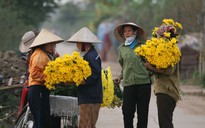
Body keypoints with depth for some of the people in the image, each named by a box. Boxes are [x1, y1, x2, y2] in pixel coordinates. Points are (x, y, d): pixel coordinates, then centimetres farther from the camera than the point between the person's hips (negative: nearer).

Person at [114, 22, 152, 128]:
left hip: (143, 82, -2)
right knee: (127, 112, -3)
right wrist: (120, 77, 10)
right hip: (128, 83, 2)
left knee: (142, 113, 1)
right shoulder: (121, 48, 14)